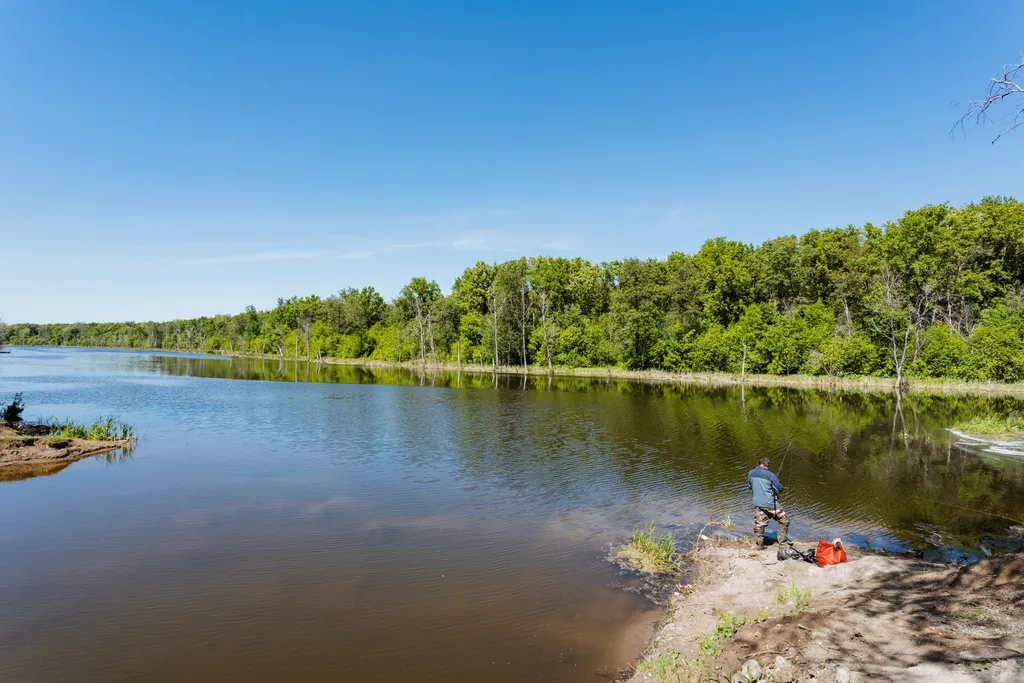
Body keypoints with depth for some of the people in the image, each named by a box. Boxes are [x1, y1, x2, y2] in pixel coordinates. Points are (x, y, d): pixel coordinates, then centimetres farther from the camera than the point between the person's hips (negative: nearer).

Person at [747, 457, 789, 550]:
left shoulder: (751, 473, 1)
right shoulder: (770, 475, -15)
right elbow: (779, 489, -6)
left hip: (757, 503, 5)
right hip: (770, 504, -4)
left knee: (759, 525, 11)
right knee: (784, 521, 13)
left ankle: (760, 544, 13)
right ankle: (783, 541, 15)